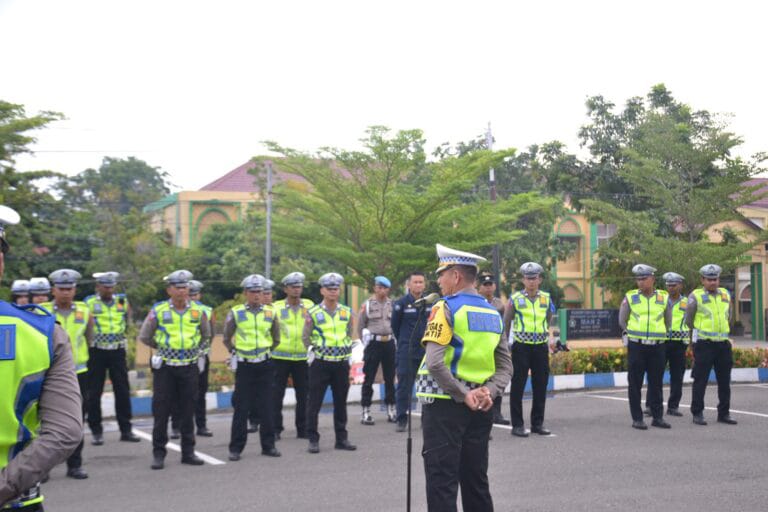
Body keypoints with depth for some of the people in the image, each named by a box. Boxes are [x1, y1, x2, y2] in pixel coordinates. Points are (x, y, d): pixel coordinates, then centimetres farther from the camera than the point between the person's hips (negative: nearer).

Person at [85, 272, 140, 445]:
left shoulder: (122, 301, 8)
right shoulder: (89, 303, -2)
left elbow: (128, 323, 20)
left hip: (118, 351, 3)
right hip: (96, 352, -3)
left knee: (123, 391, 4)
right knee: (94, 393, 2)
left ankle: (126, 429, 11)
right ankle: (96, 431, 11)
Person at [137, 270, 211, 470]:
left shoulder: (198, 311, 2)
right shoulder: (158, 310, -4)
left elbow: (206, 335, 20)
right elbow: (144, 337, 7)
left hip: (189, 367, 2)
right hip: (165, 368, -2)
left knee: (187, 411, 7)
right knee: (161, 411, 0)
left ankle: (188, 452, 16)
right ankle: (158, 453, 8)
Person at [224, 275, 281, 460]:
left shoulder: (270, 313, 5)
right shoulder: (235, 313, -1)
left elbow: (276, 338, 17)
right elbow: (227, 338, 8)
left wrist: (267, 352, 12)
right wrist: (234, 353, 3)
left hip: (264, 365, 2)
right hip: (244, 366, -2)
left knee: (266, 407, 5)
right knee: (241, 408, 0)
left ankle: (268, 445, 13)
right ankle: (236, 448, 6)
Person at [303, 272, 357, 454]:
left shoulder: (347, 312, 7)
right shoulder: (313, 313, -3)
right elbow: (305, 337, 4)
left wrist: (348, 352, 9)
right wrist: (312, 352, -3)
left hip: (341, 363, 3)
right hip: (320, 364, -3)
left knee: (341, 403, 10)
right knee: (314, 403, -1)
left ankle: (341, 438, 19)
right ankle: (313, 440, 7)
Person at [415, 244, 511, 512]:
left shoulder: (446, 308, -10)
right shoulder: (492, 313, 11)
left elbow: (435, 363, -21)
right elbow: (505, 366, 10)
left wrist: (464, 395, -15)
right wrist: (488, 392, -3)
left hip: (444, 404, -6)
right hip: (480, 409, 7)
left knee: (442, 482, -2)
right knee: (476, 479, 14)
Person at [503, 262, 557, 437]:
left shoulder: (546, 298, 8)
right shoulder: (515, 298, -1)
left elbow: (551, 320, 15)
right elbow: (506, 323, 4)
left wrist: (551, 336, -3)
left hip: (541, 346, 3)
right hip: (521, 346, -3)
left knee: (540, 386, 7)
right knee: (518, 387, -1)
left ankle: (537, 423, 17)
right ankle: (517, 425, 6)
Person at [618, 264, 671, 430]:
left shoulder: (664, 298, 7)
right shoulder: (630, 298, 3)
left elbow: (667, 322, 17)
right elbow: (622, 320, 10)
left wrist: (660, 335, 14)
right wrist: (628, 335, 7)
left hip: (657, 346, 1)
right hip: (636, 346, -1)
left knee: (656, 383, 6)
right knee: (635, 383, 0)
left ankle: (658, 416, 14)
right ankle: (637, 418, 6)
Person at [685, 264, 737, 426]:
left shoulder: (725, 294, 10)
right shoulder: (695, 296, -5)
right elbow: (688, 321, 1)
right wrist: (695, 337, 8)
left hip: (723, 343, 5)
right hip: (704, 344, -5)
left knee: (724, 381, 9)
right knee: (700, 380, -2)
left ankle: (724, 413, 18)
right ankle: (697, 414, 5)